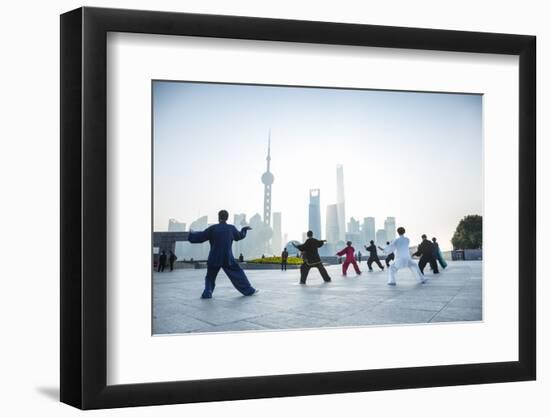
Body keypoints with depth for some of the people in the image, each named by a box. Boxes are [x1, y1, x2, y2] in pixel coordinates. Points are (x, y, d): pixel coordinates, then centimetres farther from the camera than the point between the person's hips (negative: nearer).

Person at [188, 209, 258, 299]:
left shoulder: (213, 228, -6)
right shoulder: (231, 228, 1)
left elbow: (200, 237, -1)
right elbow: (239, 236, 20)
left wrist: (192, 234, 20)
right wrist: (245, 229, 40)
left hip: (214, 259, -1)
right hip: (228, 258, 1)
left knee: (210, 276, 17)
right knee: (238, 273, 13)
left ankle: (207, 293, 4)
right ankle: (249, 290, 16)